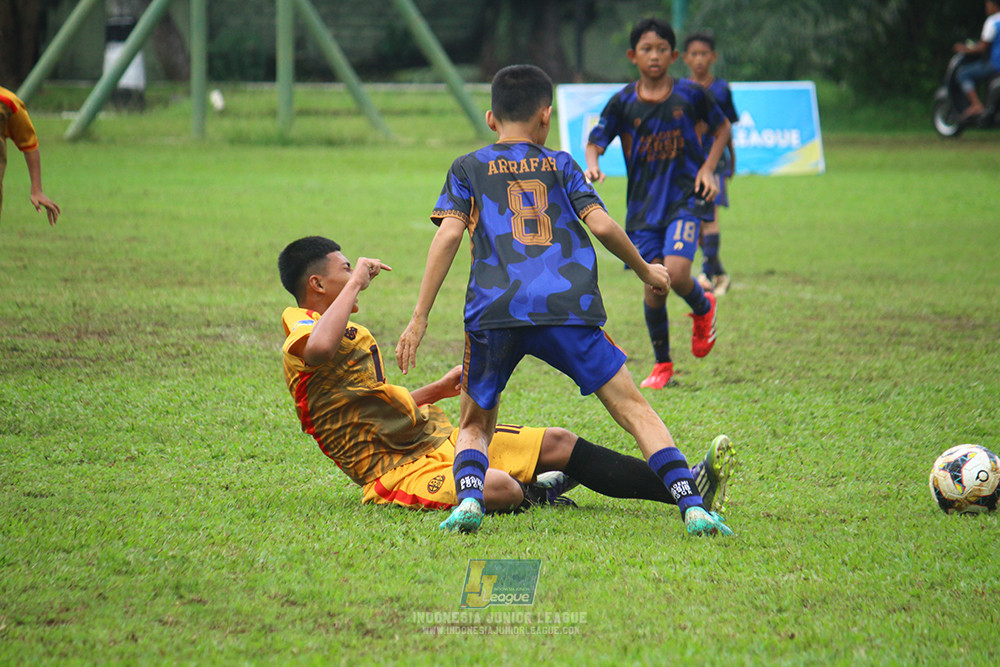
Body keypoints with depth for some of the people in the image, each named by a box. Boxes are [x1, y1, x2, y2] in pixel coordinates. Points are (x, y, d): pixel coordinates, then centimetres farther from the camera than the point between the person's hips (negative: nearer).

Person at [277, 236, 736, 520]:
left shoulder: (350, 334, 21)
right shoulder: (301, 337, -12)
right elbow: (321, 349, -41)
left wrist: (438, 389, 16)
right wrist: (356, 280, -27)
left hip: (437, 438, 10)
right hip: (398, 469, -10)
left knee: (559, 443, 1)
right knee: (497, 488, -36)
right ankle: (530, 493, -1)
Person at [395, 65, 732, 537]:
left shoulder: (468, 169, 20)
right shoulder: (561, 165, 21)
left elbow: (448, 234, 6)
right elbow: (602, 226, 9)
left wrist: (419, 319, 4)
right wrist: (646, 271, 25)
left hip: (494, 309, 0)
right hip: (569, 306, 0)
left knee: (474, 424, 16)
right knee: (633, 409, 5)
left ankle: (468, 497, -14)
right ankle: (692, 507, -11)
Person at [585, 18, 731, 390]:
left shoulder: (689, 95, -1)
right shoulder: (624, 102, -1)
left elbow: (721, 128, 13)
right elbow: (596, 141, -1)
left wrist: (708, 167, 0)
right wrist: (592, 164, -24)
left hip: (686, 196, -2)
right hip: (644, 203, 2)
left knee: (675, 272, -22)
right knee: (653, 287, -2)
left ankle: (703, 308, 14)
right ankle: (662, 364, 19)